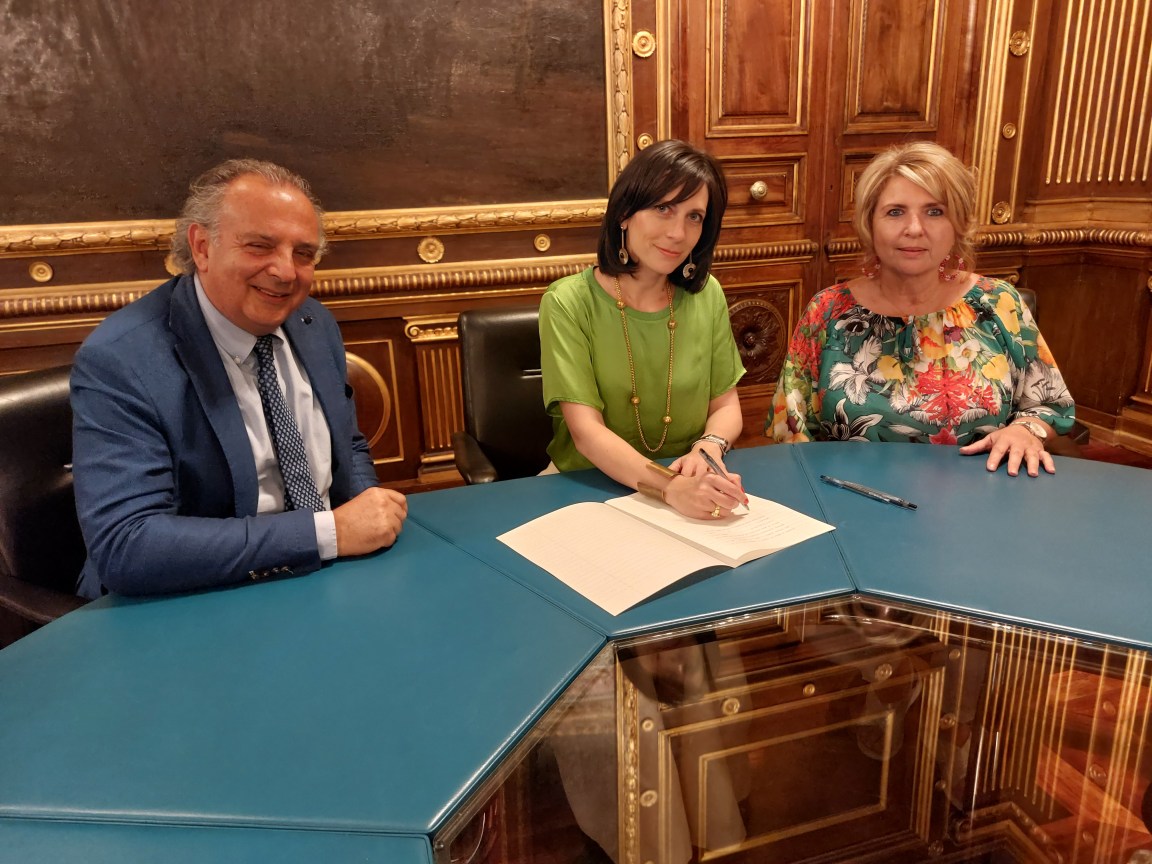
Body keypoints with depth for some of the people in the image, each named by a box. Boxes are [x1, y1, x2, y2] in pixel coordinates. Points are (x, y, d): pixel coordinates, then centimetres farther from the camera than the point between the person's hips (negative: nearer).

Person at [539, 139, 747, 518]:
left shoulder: (707, 295, 1)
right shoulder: (568, 302, -10)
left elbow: (726, 406, 8)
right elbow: (587, 431, -17)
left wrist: (709, 447, -15)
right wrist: (670, 487, -32)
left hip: (689, 486, 2)